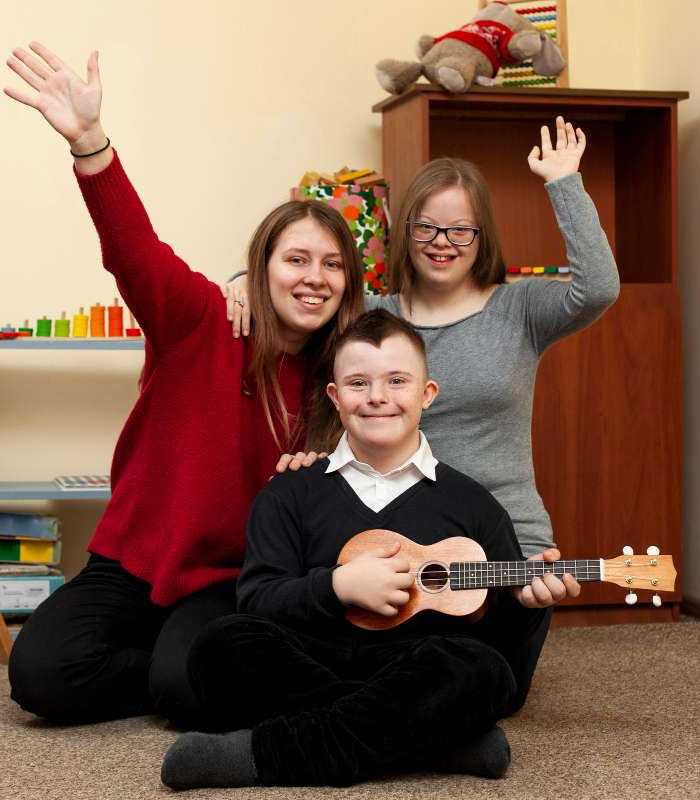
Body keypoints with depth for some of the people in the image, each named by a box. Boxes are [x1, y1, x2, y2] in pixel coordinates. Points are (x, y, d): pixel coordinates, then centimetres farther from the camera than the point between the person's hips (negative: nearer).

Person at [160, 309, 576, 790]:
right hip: (308, 670, 1)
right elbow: (257, 600, 4)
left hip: (420, 677, 0)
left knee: (482, 668, -34)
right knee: (223, 644, -30)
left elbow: (502, 635, 16)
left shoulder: (471, 503, 14)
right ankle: (438, 737, -27)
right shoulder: (290, 495, 14)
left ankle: (263, 753, -32)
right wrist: (339, 585, -11)